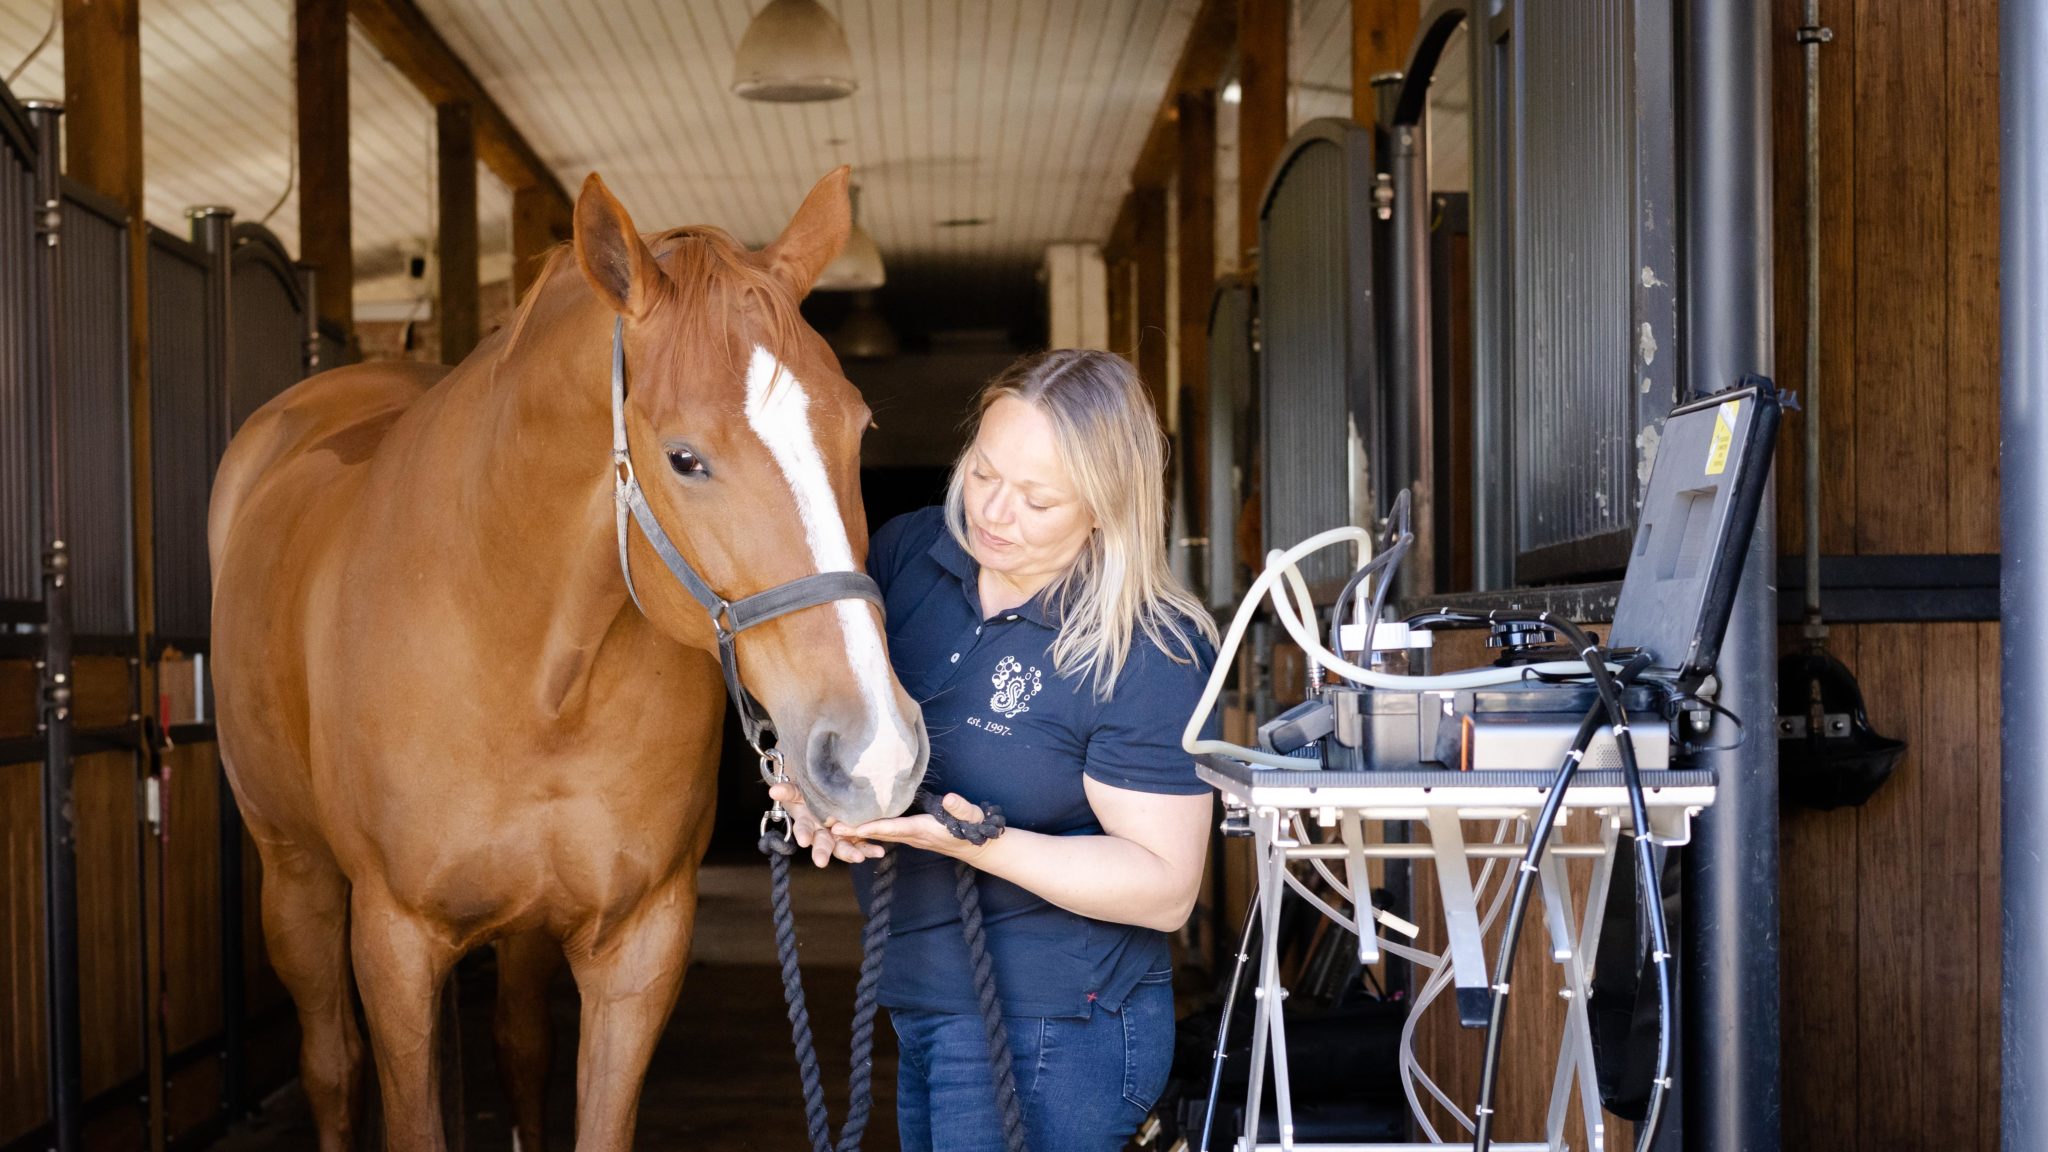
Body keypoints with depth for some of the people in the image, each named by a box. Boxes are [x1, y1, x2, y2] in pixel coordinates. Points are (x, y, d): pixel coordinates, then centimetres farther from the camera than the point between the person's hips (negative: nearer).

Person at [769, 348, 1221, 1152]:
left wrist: (980, 843, -29)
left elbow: (1165, 889, -18)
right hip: (923, 1008, 7)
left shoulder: (1149, 657, -19)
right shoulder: (906, 553, -1)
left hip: (1053, 1035, -7)